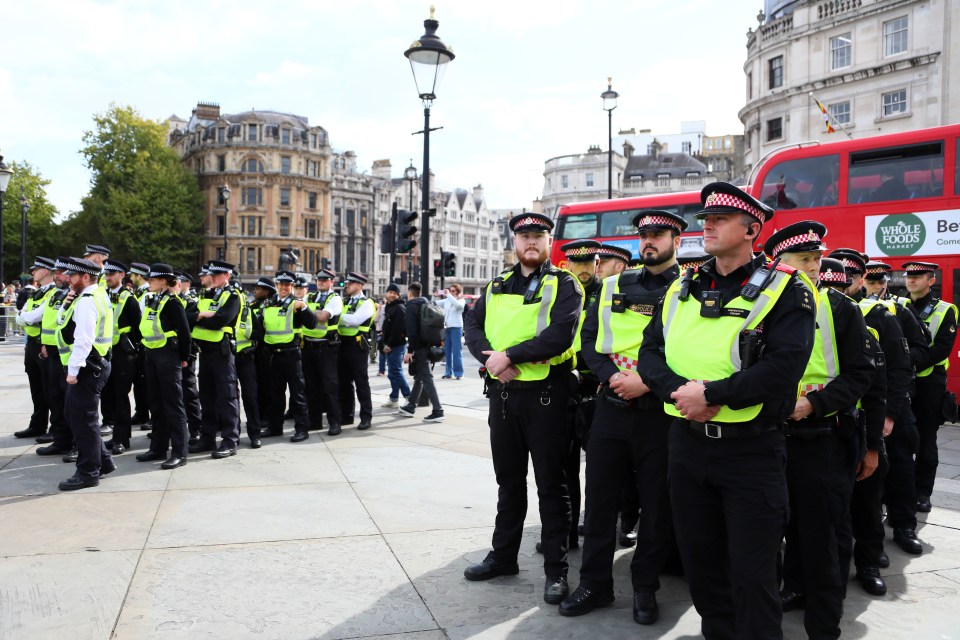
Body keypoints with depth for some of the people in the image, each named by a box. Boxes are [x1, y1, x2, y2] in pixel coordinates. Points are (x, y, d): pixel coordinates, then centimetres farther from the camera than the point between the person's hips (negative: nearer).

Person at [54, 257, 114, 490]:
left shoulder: (86, 301, -17)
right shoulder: (97, 296, 15)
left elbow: (83, 340, -22)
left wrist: (73, 370, -20)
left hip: (86, 368, -11)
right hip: (93, 365, 11)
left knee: (83, 419, -2)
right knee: (75, 414, 18)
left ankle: (88, 472, 7)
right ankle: (103, 461, 25)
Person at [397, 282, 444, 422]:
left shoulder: (411, 306, -8)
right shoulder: (427, 304, 18)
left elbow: (411, 330, -17)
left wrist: (410, 350, -17)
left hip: (420, 347, -9)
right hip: (429, 345, 9)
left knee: (426, 378, -9)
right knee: (419, 376, 17)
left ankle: (438, 411, -14)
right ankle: (410, 406, 27)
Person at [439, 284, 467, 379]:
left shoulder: (461, 300, 2)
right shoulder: (446, 300, 13)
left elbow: (457, 304, -19)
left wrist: (449, 295, -22)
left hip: (456, 327, -4)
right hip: (446, 327, 4)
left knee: (457, 351, -6)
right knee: (447, 351, 5)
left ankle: (459, 373, -4)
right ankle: (448, 372, 11)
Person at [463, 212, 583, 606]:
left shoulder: (563, 285, -4)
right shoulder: (497, 287, 13)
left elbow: (561, 334, -19)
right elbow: (473, 326, 3)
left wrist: (509, 355, -20)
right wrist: (491, 358, -15)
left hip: (546, 393, -5)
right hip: (502, 392, 5)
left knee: (551, 483, 3)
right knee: (508, 479, 16)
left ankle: (556, 569, 14)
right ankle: (503, 555, 30)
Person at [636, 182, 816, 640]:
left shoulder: (784, 291, -6)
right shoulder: (682, 290, 10)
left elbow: (784, 367, -19)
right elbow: (650, 351, 5)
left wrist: (710, 394, -20)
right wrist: (679, 391, -14)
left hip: (751, 448, -5)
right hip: (687, 443, 5)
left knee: (751, 572, 3)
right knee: (699, 558, 17)